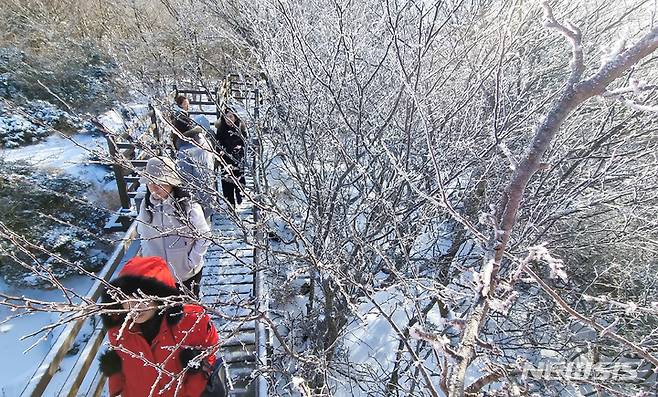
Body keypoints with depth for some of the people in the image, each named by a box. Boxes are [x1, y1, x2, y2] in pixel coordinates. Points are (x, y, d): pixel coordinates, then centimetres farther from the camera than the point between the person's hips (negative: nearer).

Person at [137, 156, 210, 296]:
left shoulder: (188, 206, -23)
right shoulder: (146, 205, -8)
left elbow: (205, 236, -15)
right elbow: (142, 233, 7)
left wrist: (192, 262, -16)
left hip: (187, 274, -3)